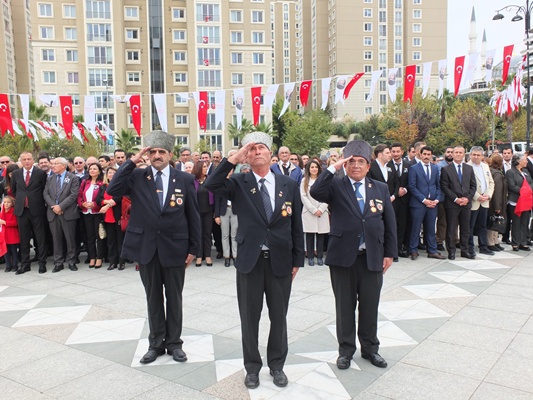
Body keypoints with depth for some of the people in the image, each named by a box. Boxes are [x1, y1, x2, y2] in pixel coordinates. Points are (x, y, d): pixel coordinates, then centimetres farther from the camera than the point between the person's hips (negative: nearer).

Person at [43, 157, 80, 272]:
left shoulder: (73, 178, -1)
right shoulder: (50, 178, 14)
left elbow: (74, 195, -10)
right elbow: (46, 194, 7)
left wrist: (61, 206, -15)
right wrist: (53, 206, -9)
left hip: (68, 213, -4)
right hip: (53, 213, 4)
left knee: (70, 239, 2)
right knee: (56, 239, 7)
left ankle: (71, 262, 11)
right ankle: (58, 263, 14)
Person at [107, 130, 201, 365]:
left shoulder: (185, 179, -1)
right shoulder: (137, 177, 0)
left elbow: (193, 216, 1)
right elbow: (112, 190, -16)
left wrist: (193, 248, -2)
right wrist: (132, 162, -15)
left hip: (175, 247, -1)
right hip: (146, 247, 1)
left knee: (174, 297, 11)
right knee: (153, 297, 13)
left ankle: (174, 342, 26)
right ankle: (156, 343, 27)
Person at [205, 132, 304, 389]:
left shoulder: (289, 184, 2)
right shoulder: (239, 183, -2)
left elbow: (296, 225, 5)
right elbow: (211, 186, -22)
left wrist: (297, 260, 4)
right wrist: (234, 159, -24)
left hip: (281, 261, 1)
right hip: (250, 260, -1)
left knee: (278, 316, 13)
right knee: (249, 317, 10)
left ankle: (277, 365, 32)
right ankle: (252, 366, 29)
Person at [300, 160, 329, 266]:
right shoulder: (304, 181, 9)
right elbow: (303, 197, 0)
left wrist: (320, 209, -8)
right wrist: (314, 210, -9)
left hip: (322, 212, 1)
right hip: (309, 212, -1)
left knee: (321, 235, 0)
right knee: (309, 235, -1)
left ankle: (320, 257, 7)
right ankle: (310, 257, 6)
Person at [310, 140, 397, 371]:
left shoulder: (381, 189, 8)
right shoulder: (336, 186, -1)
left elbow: (389, 223, 8)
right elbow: (315, 192, -23)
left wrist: (390, 253, 4)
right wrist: (333, 168, -21)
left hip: (372, 257, 2)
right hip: (343, 256, -2)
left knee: (370, 305, 13)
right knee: (345, 305, 9)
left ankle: (370, 348, 31)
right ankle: (346, 349, 25)